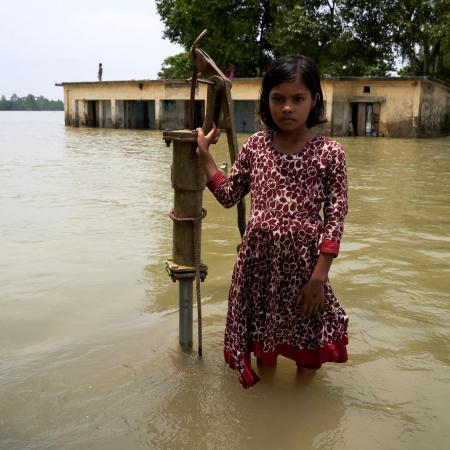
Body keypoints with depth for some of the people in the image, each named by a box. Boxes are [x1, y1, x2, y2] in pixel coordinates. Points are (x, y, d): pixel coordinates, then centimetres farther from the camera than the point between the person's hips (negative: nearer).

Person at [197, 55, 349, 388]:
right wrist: (205, 155, 4)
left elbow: (335, 217, -9)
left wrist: (319, 276, -12)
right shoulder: (255, 146, 1)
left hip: (302, 259, -2)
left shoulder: (329, 152, -8)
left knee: (305, 336, 14)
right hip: (258, 256, 3)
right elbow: (228, 195, 9)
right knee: (261, 328, 19)